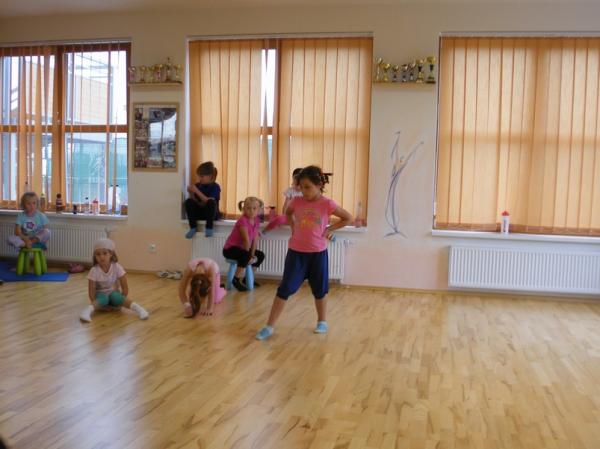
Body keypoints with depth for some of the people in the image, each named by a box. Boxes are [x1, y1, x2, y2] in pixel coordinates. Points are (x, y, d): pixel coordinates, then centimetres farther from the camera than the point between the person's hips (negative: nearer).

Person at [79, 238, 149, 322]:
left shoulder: (117, 267, -17)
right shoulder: (94, 271, -18)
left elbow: (125, 287, -13)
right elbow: (91, 290, -14)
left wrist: (121, 301, -14)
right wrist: (96, 304, -19)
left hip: (114, 294, 0)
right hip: (101, 295, 0)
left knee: (115, 296, -34)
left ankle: (137, 307, -42)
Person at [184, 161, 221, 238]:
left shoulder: (215, 187, -9)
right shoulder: (197, 185, 4)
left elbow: (208, 201, -22)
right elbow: (194, 201, 4)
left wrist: (197, 191, -25)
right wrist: (191, 193, -14)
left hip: (212, 214, -4)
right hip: (199, 213, 4)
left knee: (211, 202, -34)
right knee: (189, 202, -20)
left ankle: (209, 228, -24)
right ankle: (193, 227, -15)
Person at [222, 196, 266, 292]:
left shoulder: (257, 220, -1)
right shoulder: (243, 220, -24)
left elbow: (255, 239, -3)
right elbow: (246, 239, -24)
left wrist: (252, 254, -9)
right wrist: (249, 254, -20)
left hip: (241, 248, 9)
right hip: (230, 249, -9)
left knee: (261, 255, 12)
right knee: (246, 256, -34)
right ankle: (236, 279, -20)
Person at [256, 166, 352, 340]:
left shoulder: (327, 204, -9)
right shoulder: (297, 202, -2)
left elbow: (348, 218, 1)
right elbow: (287, 213, 22)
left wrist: (329, 229, -4)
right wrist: (293, 226, 6)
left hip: (317, 253, -1)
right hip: (296, 252, 1)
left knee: (319, 290, 13)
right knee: (284, 289, -2)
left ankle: (322, 321, 35)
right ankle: (269, 326, 3)